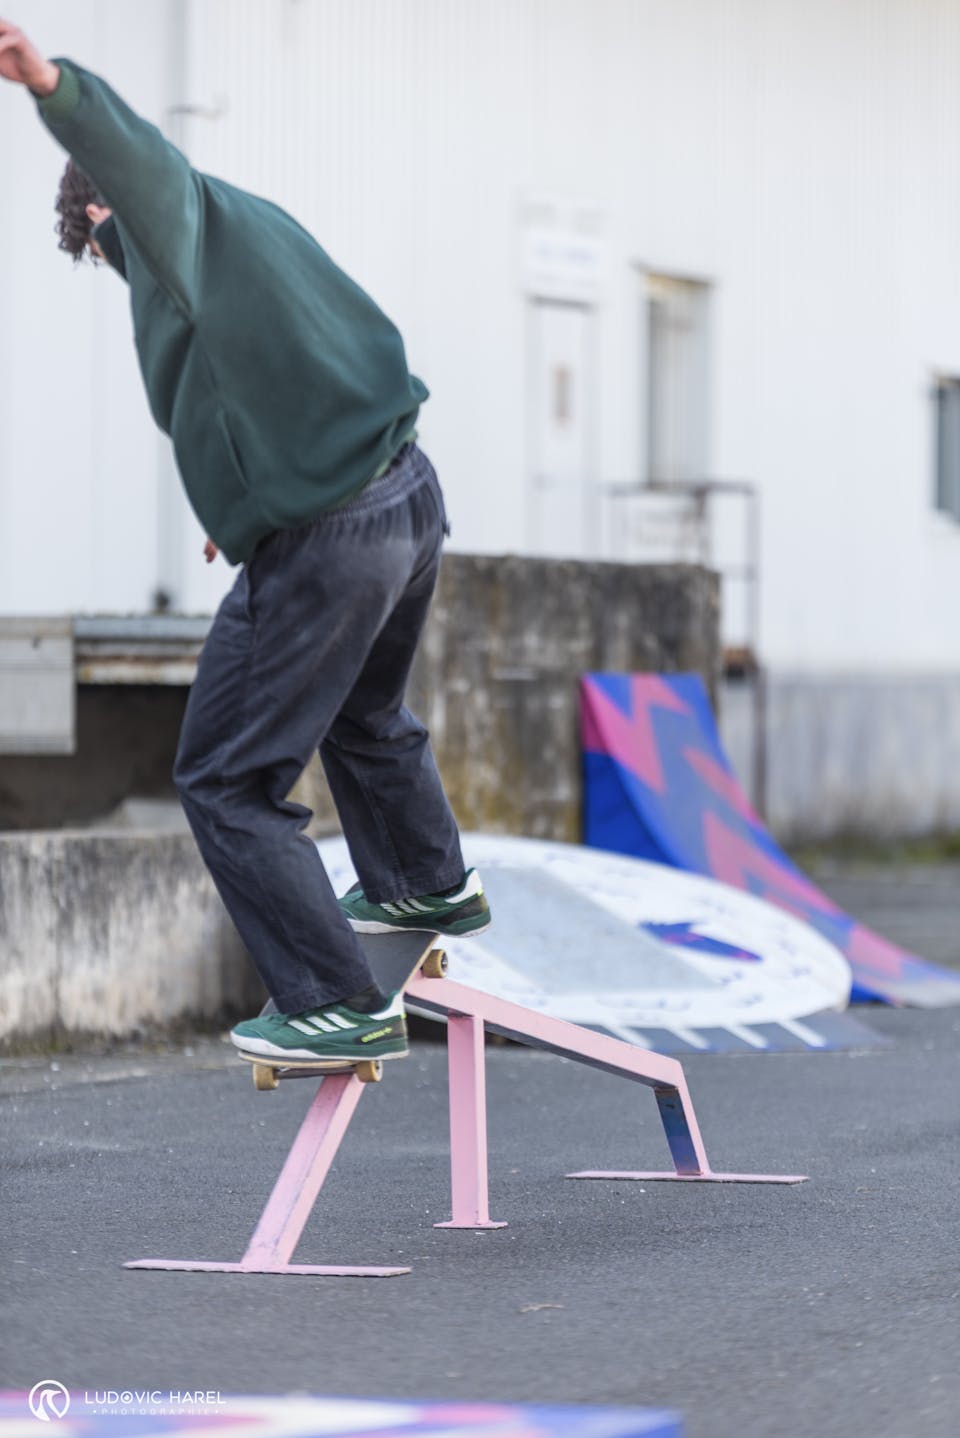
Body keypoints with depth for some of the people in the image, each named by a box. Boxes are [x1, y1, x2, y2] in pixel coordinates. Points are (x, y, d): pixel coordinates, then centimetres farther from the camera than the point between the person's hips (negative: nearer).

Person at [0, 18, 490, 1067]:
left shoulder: (170, 216, -8)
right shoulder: (243, 220, 20)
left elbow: (133, 153, -33)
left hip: (321, 543, -9)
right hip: (410, 496, 9)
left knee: (224, 780, 0)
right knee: (362, 715, 35)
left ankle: (341, 1005, 0)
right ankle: (430, 885, 57)